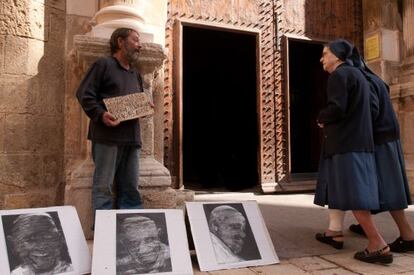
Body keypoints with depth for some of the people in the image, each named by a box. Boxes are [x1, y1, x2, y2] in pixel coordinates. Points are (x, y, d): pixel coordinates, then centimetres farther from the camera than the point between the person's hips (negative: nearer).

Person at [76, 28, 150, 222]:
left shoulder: (135, 74, 25)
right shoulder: (103, 64, 3)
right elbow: (84, 94, -4)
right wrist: (101, 114, -19)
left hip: (131, 136, 7)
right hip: (107, 135, -7)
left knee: (130, 189, 7)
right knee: (103, 187, -5)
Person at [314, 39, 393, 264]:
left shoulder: (339, 75, -9)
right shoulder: (356, 74, 21)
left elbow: (336, 109, -22)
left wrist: (321, 119, -2)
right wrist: (328, 121, 13)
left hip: (346, 143, -10)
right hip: (355, 141, 10)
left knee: (350, 194, -10)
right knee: (337, 188, 15)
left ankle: (378, 246, -9)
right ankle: (336, 233, 25)